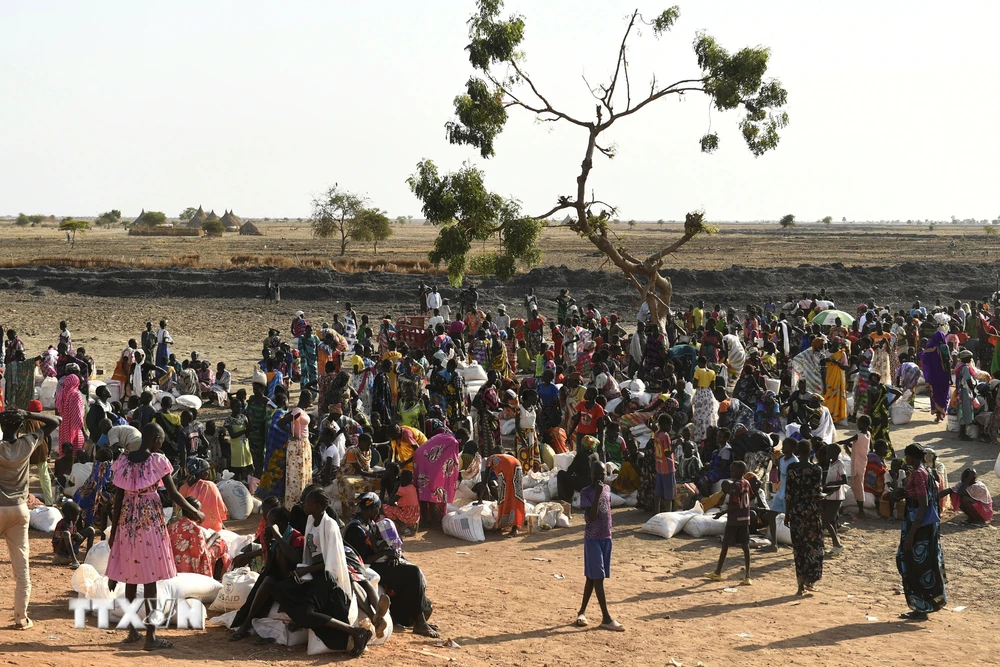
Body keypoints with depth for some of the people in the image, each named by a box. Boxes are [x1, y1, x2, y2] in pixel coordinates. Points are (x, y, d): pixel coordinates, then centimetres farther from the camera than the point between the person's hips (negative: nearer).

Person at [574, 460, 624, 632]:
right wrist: (597, 495, -25)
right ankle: (606, 618, -8)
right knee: (597, 577, -7)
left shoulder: (607, 489, 9)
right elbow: (591, 517, -21)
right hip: (592, 539, -6)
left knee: (592, 577, 11)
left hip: (606, 538, 6)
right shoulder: (586, 493, -11)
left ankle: (582, 611, 21)